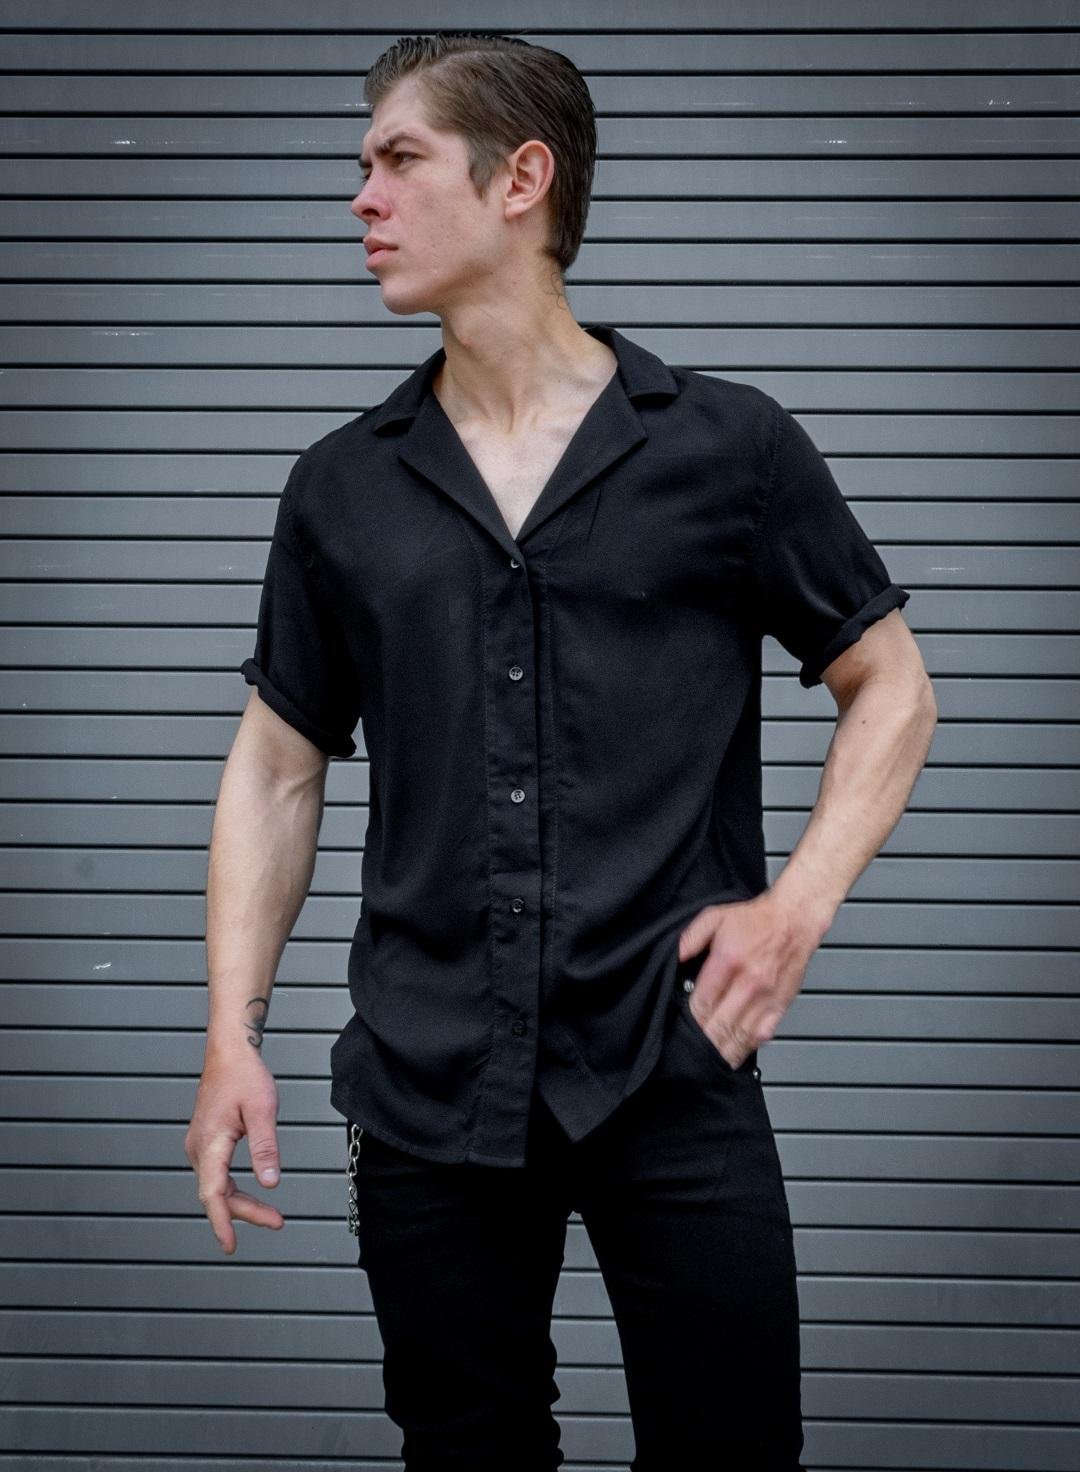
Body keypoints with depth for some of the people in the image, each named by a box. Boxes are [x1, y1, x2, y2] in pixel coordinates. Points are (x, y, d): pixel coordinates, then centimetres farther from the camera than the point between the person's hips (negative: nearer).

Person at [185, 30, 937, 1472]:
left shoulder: (730, 447, 1)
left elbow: (890, 687, 9)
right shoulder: (341, 488, 9)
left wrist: (798, 904, -5)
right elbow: (279, 764, 13)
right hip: (425, 1090, 2)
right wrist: (233, 1035, 4)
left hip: (675, 1079, -2)